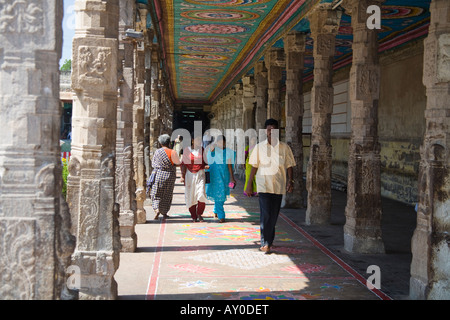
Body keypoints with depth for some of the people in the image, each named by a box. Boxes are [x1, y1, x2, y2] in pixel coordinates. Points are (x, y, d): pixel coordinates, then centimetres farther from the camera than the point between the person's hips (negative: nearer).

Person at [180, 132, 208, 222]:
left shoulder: (202, 150, 7)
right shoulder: (186, 150, 1)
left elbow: (205, 162, 18)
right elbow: (183, 164, 2)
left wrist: (206, 166, -2)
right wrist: (182, 176, -4)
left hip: (200, 174, 1)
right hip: (190, 175, -1)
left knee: (201, 194, -14)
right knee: (190, 195, 1)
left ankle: (199, 214, 5)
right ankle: (194, 216, 14)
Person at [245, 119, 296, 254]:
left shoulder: (284, 147, 4)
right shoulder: (259, 147, 2)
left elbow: (289, 166, 7)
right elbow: (254, 167, 6)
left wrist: (290, 180, -8)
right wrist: (249, 185, 4)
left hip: (278, 186, 2)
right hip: (264, 185, -2)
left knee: (273, 215, 9)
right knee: (266, 214, -11)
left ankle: (269, 241, 24)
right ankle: (265, 243, -6)